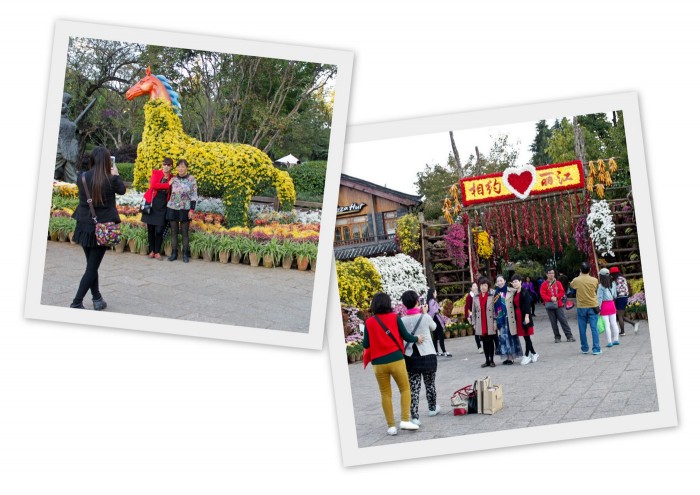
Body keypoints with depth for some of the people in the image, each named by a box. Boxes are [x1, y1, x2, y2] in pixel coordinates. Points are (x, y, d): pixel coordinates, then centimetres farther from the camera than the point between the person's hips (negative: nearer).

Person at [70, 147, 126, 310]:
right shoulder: (111, 180, -13)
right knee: (92, 267, 1)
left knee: (91, 264, 18)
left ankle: (97, 299, 26)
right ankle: (76, 303, -5)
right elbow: (122, 190, 7)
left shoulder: (82, 177, -4)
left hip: (84, 226, 4)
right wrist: (116, 175, 19)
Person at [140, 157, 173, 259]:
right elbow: (153, 185, -15)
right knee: (151, 228, 4)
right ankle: (151, 250, 16)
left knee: (159, 230, -5)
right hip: (152, 203, 0)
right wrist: (168, 184, -14)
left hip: (163, 205, 0)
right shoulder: (156, 173, 2)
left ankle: (157, 251, 9)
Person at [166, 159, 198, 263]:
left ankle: (185, 254, 9)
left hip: (185, 209, -3)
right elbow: (169, 192, 14)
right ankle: (174, 253, 14)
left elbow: (194, 196, -5)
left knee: (185, 233, 2)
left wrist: (192, 210, -10)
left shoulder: (191, 179, -5)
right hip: (172, 208, 3)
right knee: (174, 232, 7)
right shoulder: (173, 179, 4)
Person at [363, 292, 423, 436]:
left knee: (385, 394, 10)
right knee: (405, 389, 13)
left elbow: (366, 345, 2)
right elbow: (406, 337, 0)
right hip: (396, 360, -1)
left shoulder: (369, 322, 1)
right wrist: (417, 339, 19)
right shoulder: (395, 318, -2)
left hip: (378, 363, 1)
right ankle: (405, 420, 1)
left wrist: (363, 340, 24)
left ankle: (391, 426, 9)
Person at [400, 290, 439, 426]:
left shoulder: (402, 321, -6)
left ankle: (414, 417, -6)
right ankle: (432, 408, 39)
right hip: (427, 356, 0)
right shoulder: (425, 317, -9)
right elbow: (433, 327, 11)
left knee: (414, 388, 1)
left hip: (410, 357, 0)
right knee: (430, 384, 20)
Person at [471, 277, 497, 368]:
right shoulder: (475, 298, 6)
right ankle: (487, 360, 13)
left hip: (490, 324, -3)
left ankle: (491, 360, 10)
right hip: (481, 325, 3)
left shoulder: (492, 297, -2)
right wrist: (474, 324, 5)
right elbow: (473, 312, 10)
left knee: (491, 342, 2)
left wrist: (495, 323, -9)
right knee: (485, 342, 7)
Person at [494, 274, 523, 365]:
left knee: (510, 336, -1)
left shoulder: (511, 291, -2)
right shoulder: (496, 294, 10)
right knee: (503, 337, 4)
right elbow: (494, 308, 11)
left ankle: (511, 357, 3)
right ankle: (506, 357, 10)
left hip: (509, 318, -4)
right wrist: (495, 320, 8)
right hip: (500, 319, 4)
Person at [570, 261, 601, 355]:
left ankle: (584, 349, 15)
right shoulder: (594, 280, -8)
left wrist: (579, 276, 19)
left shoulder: (576, 280, -9)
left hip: (581, 308, 0)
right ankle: (596, 349, -2)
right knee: (594, 329, 0)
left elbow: (572, 285, 14)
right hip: (593, 306, 0)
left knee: (582, 329, 9)